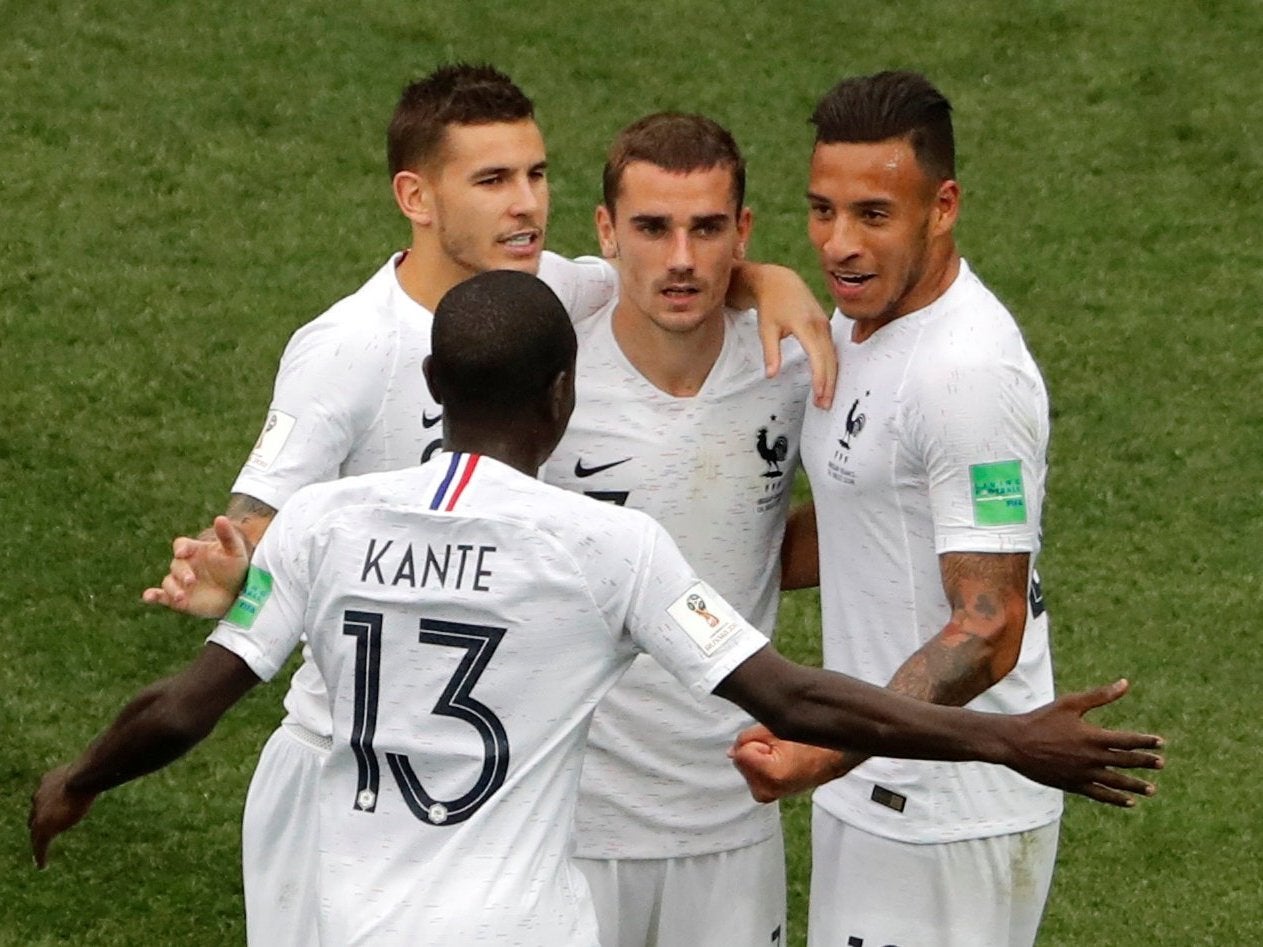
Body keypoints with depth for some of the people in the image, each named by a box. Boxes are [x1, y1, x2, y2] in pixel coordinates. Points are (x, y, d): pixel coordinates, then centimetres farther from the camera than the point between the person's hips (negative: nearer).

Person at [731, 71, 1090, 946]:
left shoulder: (969, 373, -23)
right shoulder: (861, 327, 8)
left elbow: (987, 633, -26)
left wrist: (831, 754, -34)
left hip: (949, 822, -10)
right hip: (870, 794, 10)